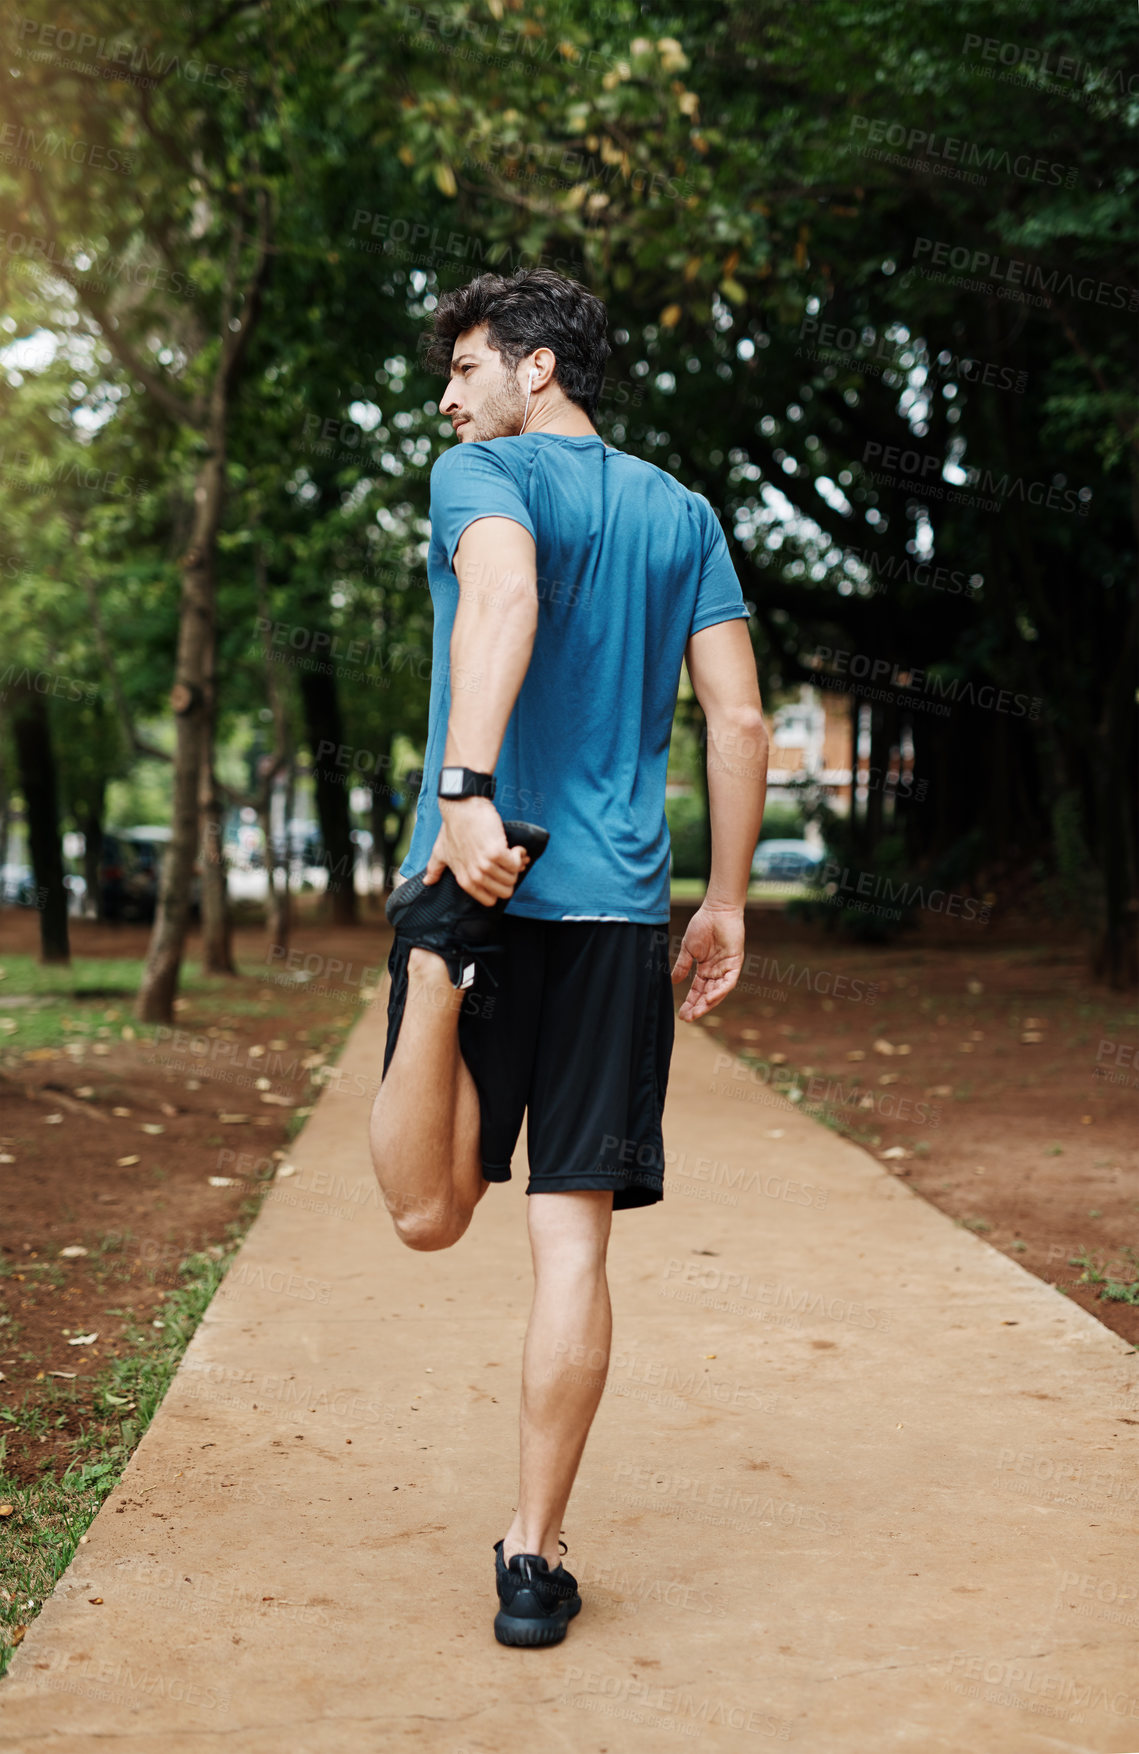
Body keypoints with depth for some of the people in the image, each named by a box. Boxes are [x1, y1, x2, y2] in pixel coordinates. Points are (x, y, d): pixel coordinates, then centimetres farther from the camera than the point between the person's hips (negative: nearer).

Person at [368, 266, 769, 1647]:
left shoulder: (485, 474, 3)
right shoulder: (682, 513, 16)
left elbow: (504, 590, -21)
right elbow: (740, 722, 11)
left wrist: (468, 787, -32)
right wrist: (726, 906, 16)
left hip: (485, 878, -3)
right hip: (618, 908, 4)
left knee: (430, 1216, 3)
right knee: (573, 1238, 5)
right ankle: (534, 1558, 7)